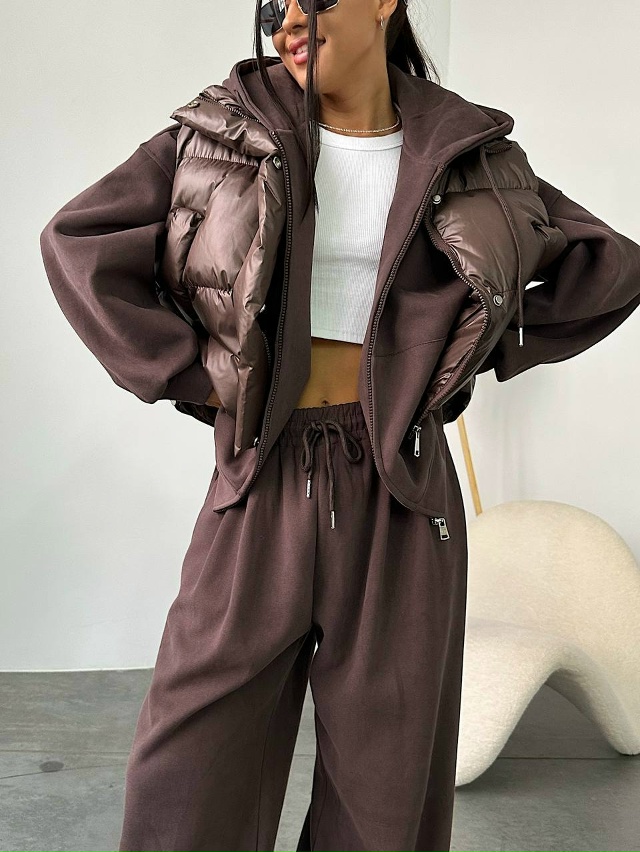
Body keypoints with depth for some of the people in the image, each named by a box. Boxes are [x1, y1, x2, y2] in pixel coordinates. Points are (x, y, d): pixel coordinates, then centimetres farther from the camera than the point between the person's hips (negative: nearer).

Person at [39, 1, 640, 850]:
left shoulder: (467, 152, 4)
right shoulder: (228, 131, 2)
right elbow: (79, 241, 2)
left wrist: (480, 352, 6)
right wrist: (189, 378, -3)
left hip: (401, 490, 1)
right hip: (263, 482, 0)